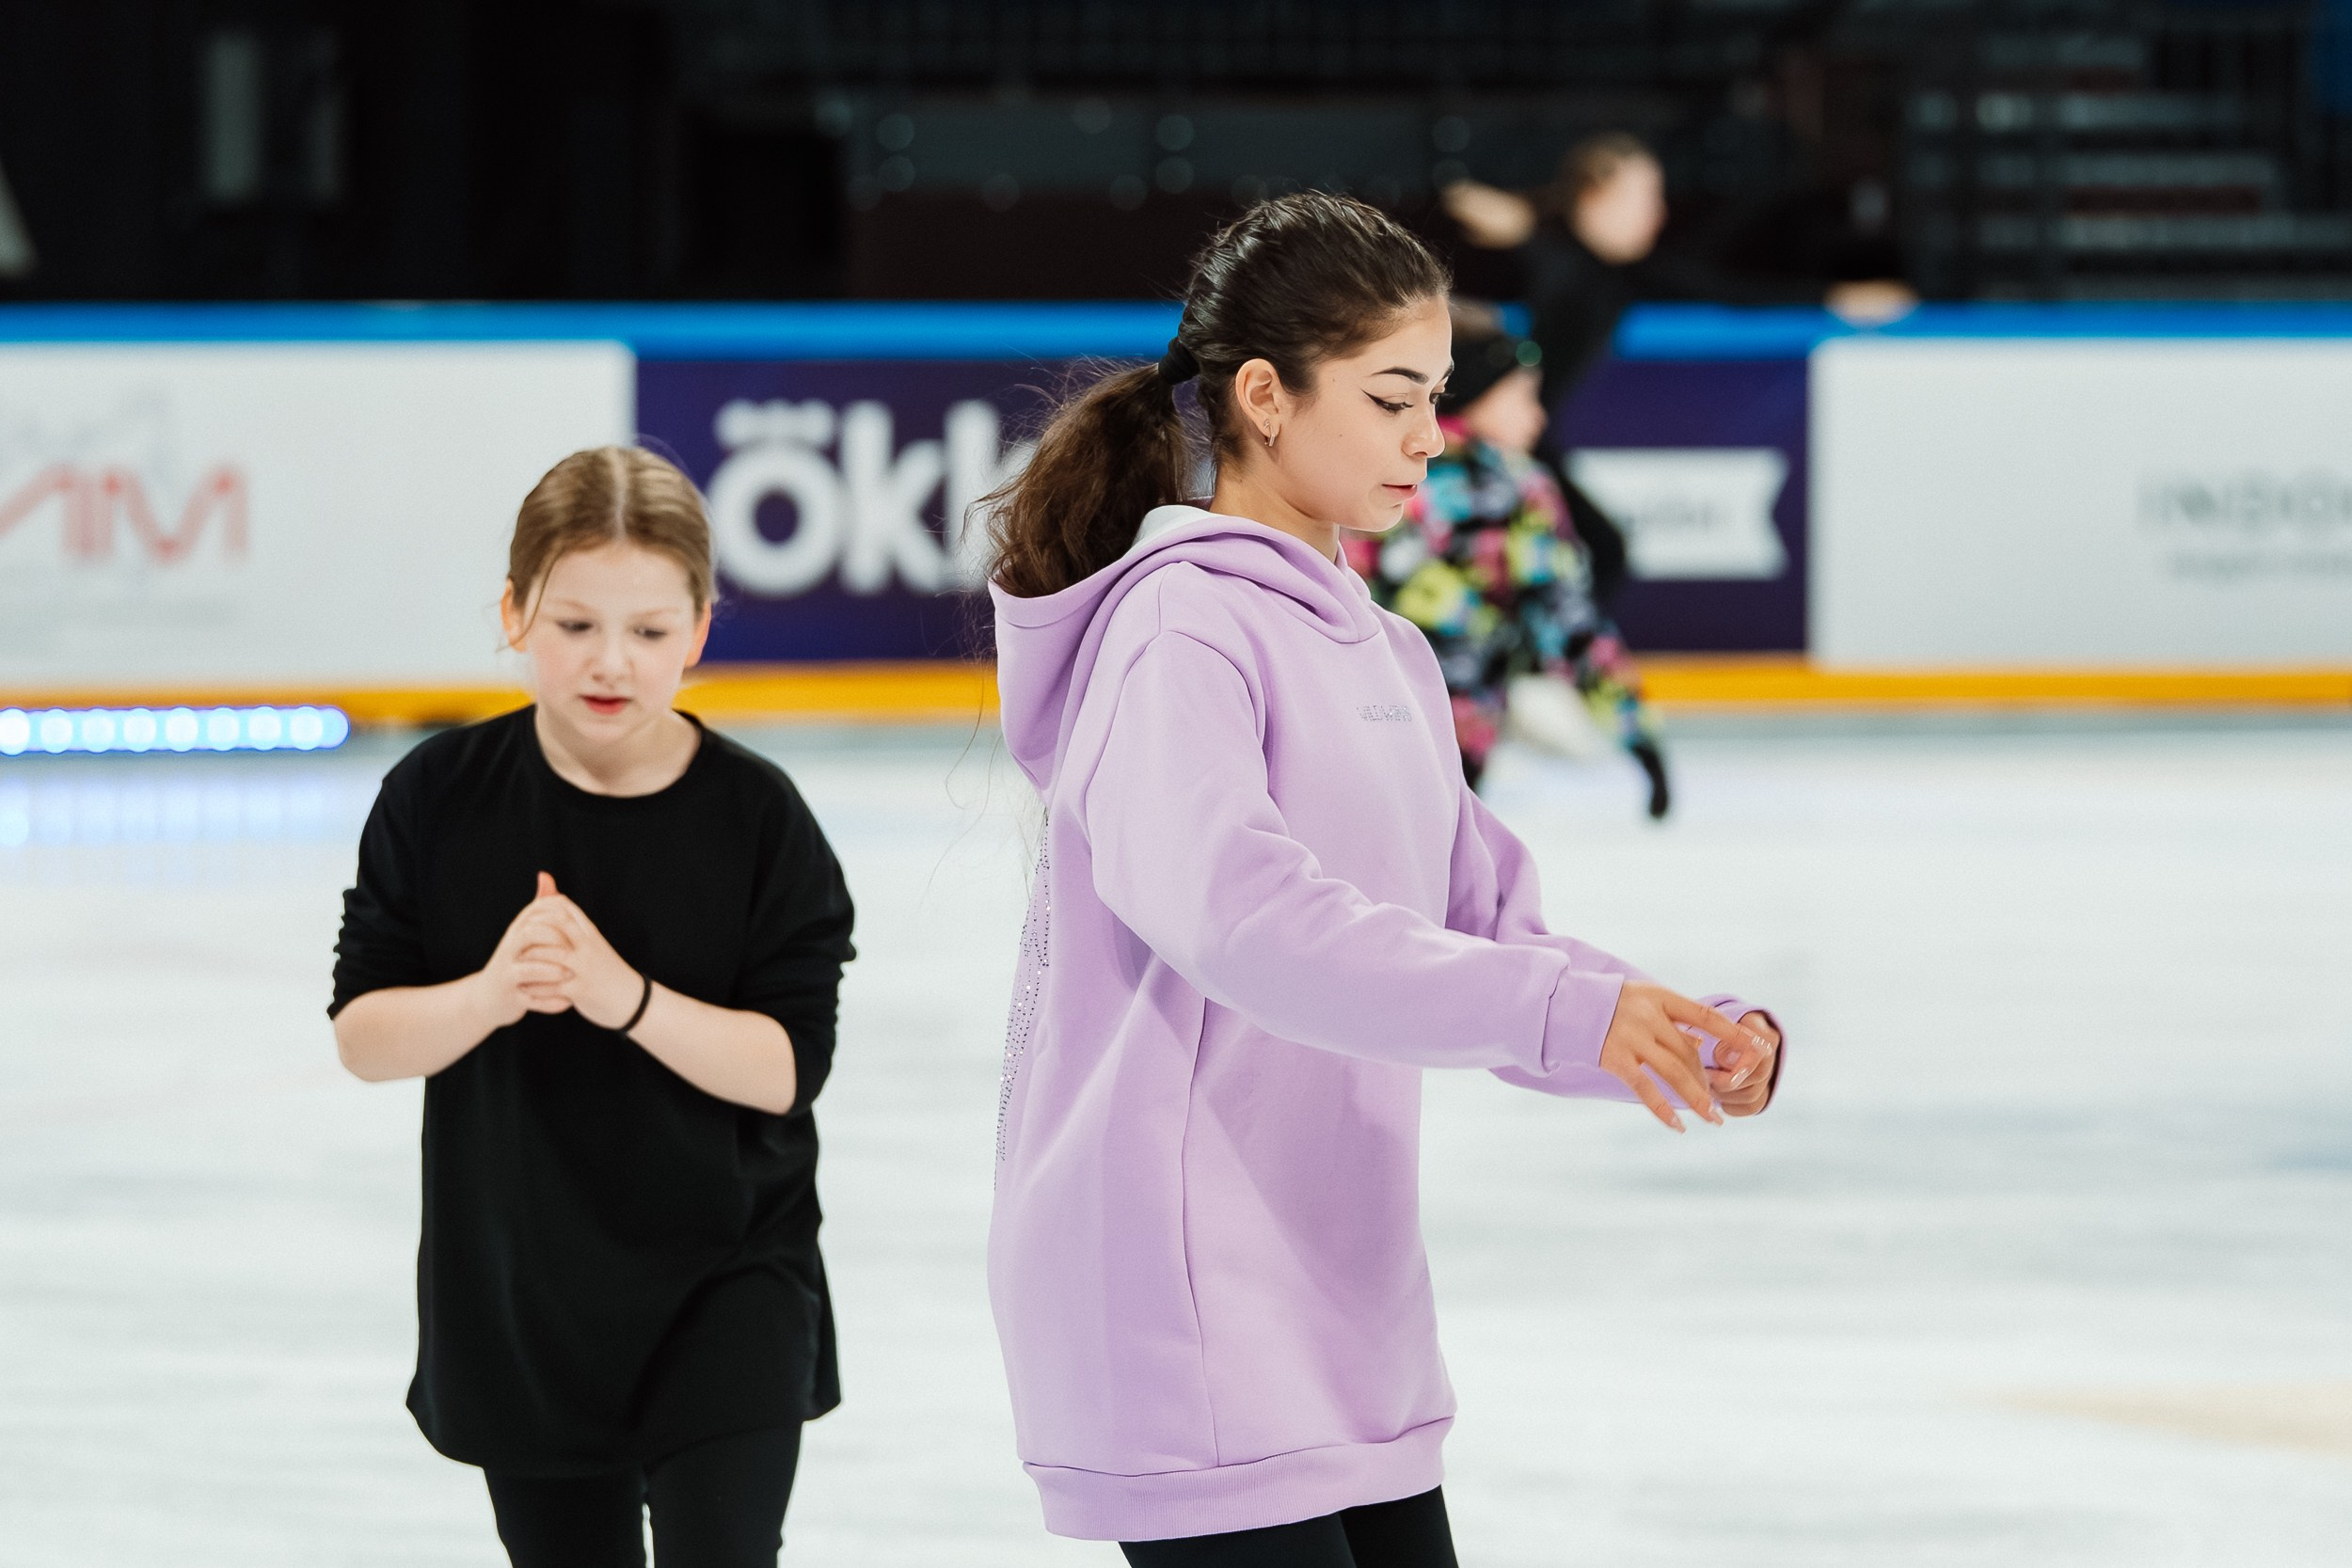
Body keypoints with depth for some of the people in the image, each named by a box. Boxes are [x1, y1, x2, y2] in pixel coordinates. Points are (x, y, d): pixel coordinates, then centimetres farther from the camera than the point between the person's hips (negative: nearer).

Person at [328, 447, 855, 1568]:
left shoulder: (753, 814, -11)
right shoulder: (440, 798, -7)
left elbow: (786, 1066, -14)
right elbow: (362, 1035, -6)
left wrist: (626, 997, -28)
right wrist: (486, 997, -26)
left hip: (723, 1285, -2)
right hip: (515, 1296, 2)